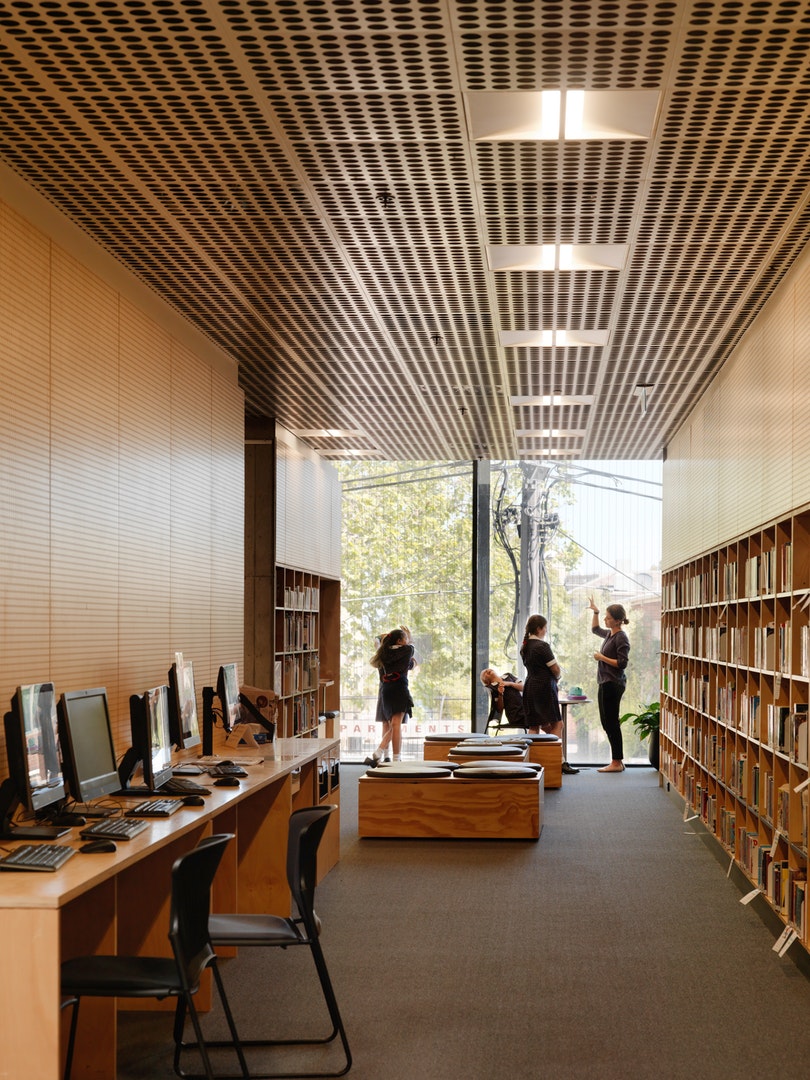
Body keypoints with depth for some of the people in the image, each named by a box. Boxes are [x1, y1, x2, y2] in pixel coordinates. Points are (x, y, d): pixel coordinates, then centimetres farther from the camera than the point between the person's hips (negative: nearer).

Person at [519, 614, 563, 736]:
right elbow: (555, 669, -13)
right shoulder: (542, 646, -14)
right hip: (544, 686, -8)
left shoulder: (524, 647, 12)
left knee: (533, 727, 7)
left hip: (529, 686, 8)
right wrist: (556, 676, 10)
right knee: (557, 724, -1)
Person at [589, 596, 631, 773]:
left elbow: (622, 663, -19)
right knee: (607, 723, 13)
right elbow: (595, 629, 34)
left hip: (613, 684, -10)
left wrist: (602, 658, -14)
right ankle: (618, 761, 18)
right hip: (605, 683, 10)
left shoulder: (621, 638, -14)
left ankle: (617, 762, -2)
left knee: (611, 723, -7)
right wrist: (595, 612, 24)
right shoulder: (609, 634, 13)